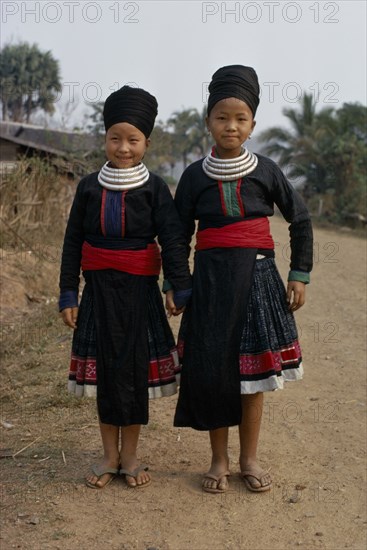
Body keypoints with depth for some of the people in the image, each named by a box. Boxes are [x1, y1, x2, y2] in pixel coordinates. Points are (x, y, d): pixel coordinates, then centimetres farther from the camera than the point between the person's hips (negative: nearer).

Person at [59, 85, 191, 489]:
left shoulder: (154, 188, -3)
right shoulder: (89, 186, 2)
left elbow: (173, 241, -7)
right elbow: (73, 242, 5)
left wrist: (182, 289, -15)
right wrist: (68, 295, 2)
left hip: (139, 290, -2)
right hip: (99, 289, 2)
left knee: (136, 368, 5)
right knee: (104, 368, 8)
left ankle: (130, 455, 21)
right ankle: (110, 456, 22)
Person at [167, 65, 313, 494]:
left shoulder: (266, 171, 1)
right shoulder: (195, 175, 2)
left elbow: (300, 220, 8)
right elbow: (179, 233, 6)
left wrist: (299, 275, 5)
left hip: (257, 277, 0)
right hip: (210, 279, 0)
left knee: (254, 367, 5)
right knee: (211, 366, 3)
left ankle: (249, 459, 21)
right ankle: (219, 460, 19)